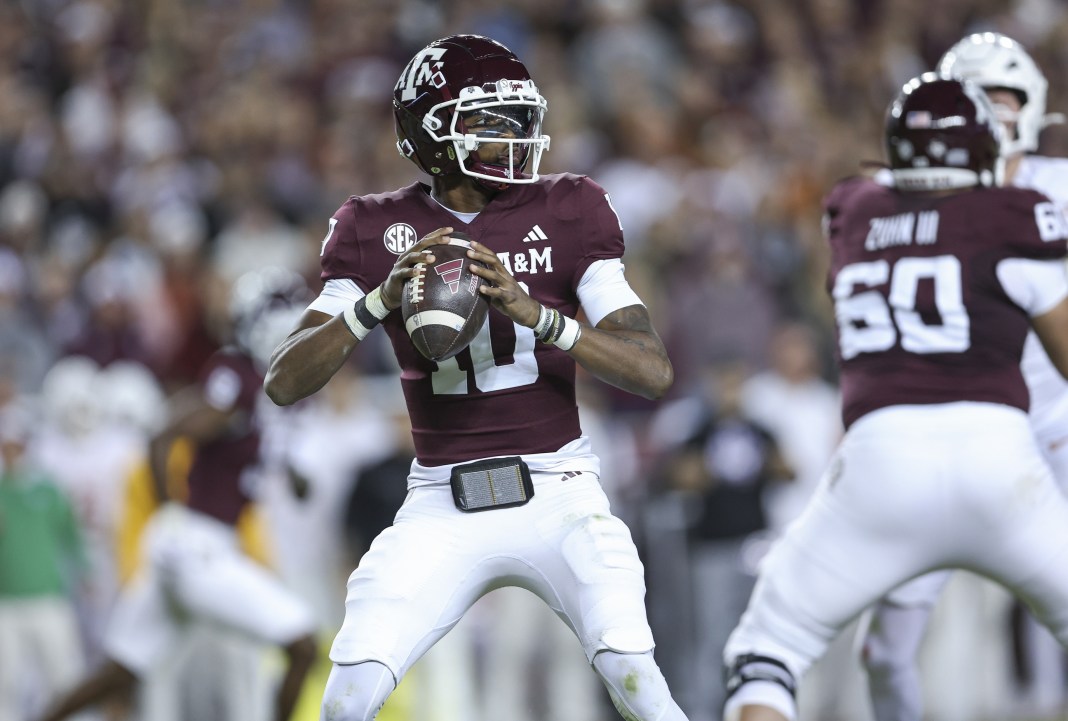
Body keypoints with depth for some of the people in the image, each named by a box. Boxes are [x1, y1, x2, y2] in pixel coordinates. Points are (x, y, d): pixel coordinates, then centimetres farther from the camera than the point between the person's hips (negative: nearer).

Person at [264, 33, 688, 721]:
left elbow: (654, 371, -9)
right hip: (442, 508, 1)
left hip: (557, 495, -1)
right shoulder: (376, 231, 2)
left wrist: (535, 314, -24)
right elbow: (285, 382, -5)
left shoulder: (567, 211, 0)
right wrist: (381, 299, -21)